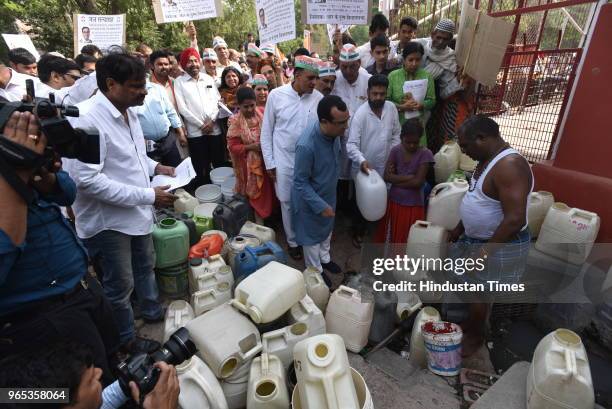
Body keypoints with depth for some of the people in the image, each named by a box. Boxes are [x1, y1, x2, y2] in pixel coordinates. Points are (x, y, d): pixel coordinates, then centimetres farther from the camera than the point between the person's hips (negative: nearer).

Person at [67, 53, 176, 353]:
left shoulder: (129, 112, 3)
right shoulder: (87, 120, -24)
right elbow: (87, 179, -28)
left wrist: (155, 166, -1)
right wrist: (148, 195, -27)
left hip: (137, 212, 8)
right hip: (108, 219, -8)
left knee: (145, 265, 26)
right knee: (120, 284, 11)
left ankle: (151, 310, 51)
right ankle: (125, 339, 35)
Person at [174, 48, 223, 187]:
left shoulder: (208, 79, 13)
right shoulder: (179, 82, 3)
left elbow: (218, 101, 7)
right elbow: (182, 108, -5)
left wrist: (212, 120, -8)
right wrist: (201, 124, -9)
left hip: (215, 128, 3)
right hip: (195, 132, -3)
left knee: (219, 164, 8)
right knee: (201, 169, 3)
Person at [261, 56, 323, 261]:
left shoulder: (318, 97, -5)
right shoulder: (276, 95, -8)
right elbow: (266, 131, -2)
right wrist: (269, 163, -2)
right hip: (285, 160, -1)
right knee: (288, 203, 11)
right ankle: (292, 241, 32)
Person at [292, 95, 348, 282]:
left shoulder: (335, 132, -15)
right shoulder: (306, 145, -37)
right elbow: (300, 182, -26)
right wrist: (320, 205, -25)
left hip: (329, 192, 7)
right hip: (310, 198, -7)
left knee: (327, 228, 27)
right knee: (312, 235, 16)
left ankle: (325, 259, 53)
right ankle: (315, 272, 40)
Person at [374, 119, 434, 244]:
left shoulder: (425, 154, -12)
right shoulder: (395, 151, -4)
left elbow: (418, 182, -18)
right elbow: (387, 176, -12)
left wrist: (396, 179, -13)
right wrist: (409, 177, -17)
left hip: (414, 205, -3)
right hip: (394, 202, 3)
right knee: (390, 236, 16)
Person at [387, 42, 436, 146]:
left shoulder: (427, 76, 5)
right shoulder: (393, 76, 1)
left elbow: (432, 100, 5)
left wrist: (421, 105, -15)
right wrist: (401, 107, -16)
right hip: (397, 123, -1)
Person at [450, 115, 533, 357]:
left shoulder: (509, 166, -28)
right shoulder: (488, 159, 3)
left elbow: (515, 219, -31)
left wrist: (485, 251, -25)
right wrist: (459, 228, 17)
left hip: (499, 247, -9)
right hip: (476, 238, 9)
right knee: (471, 288, 22)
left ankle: (476, 336, 32)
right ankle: (470, 324, 43)